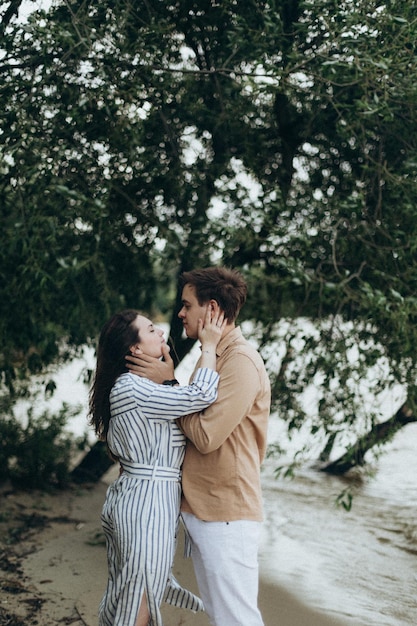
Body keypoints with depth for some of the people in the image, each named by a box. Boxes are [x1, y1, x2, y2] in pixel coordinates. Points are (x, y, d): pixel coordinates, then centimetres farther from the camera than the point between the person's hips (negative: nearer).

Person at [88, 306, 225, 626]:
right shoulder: (131, 389, -18)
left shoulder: (135, 387, 15)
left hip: (130, 498, 10)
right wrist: (209, 345, -12)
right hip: (149, 503, -10)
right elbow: (201, 395, -22)